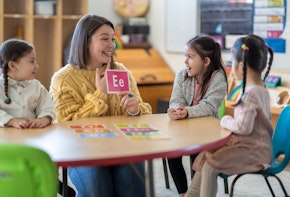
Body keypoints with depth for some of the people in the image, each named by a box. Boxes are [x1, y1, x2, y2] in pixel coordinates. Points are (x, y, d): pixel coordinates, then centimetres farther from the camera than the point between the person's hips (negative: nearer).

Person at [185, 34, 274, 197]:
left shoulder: (250, 93, -22)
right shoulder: (262, 89, 9)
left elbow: (243, 127, -28)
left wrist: (226, 121, -9)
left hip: (253, 151, -10)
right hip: (258, 146, 10)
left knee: (210, 166, -18)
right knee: (207, 156, 13)